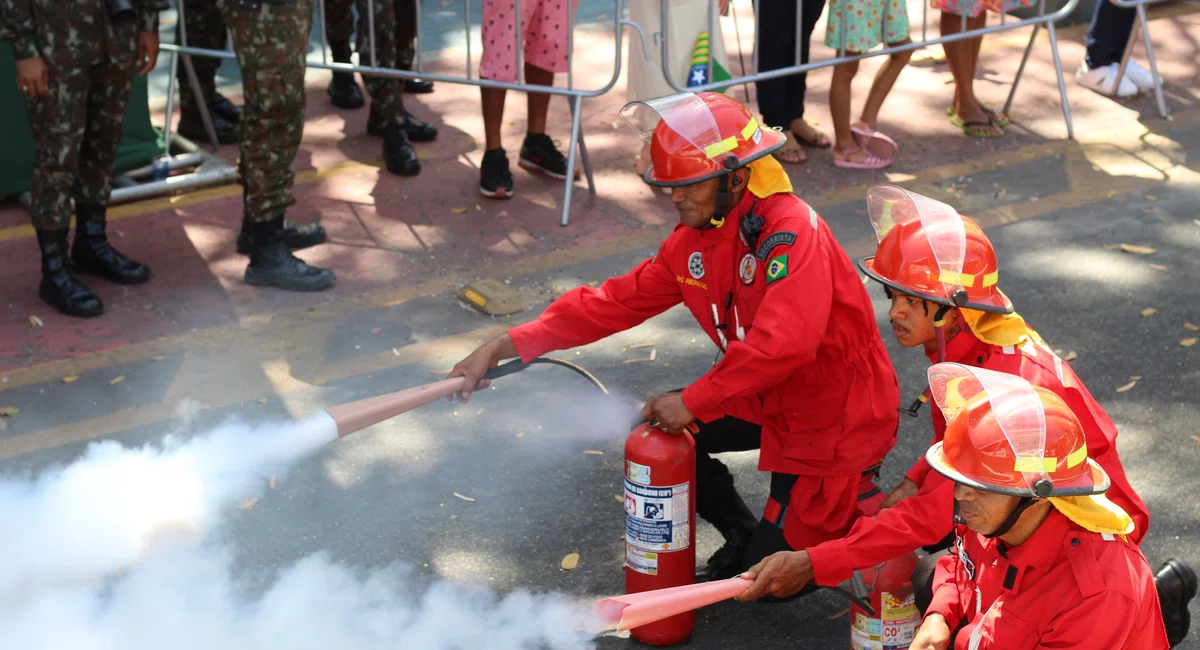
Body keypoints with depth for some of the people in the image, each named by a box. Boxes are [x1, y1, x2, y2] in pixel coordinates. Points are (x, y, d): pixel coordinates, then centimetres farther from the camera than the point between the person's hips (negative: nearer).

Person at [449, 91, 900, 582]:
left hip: (835, 417, -8)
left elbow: (782, 344, -38)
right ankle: (742, 537, 18)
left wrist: (692, 401, -29)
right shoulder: (693, 241, -2)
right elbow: (618, 300, -2)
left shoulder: (793, 232, -28)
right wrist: (505, 347, -10)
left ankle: (864, 504, 21)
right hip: (769, 402, 8)